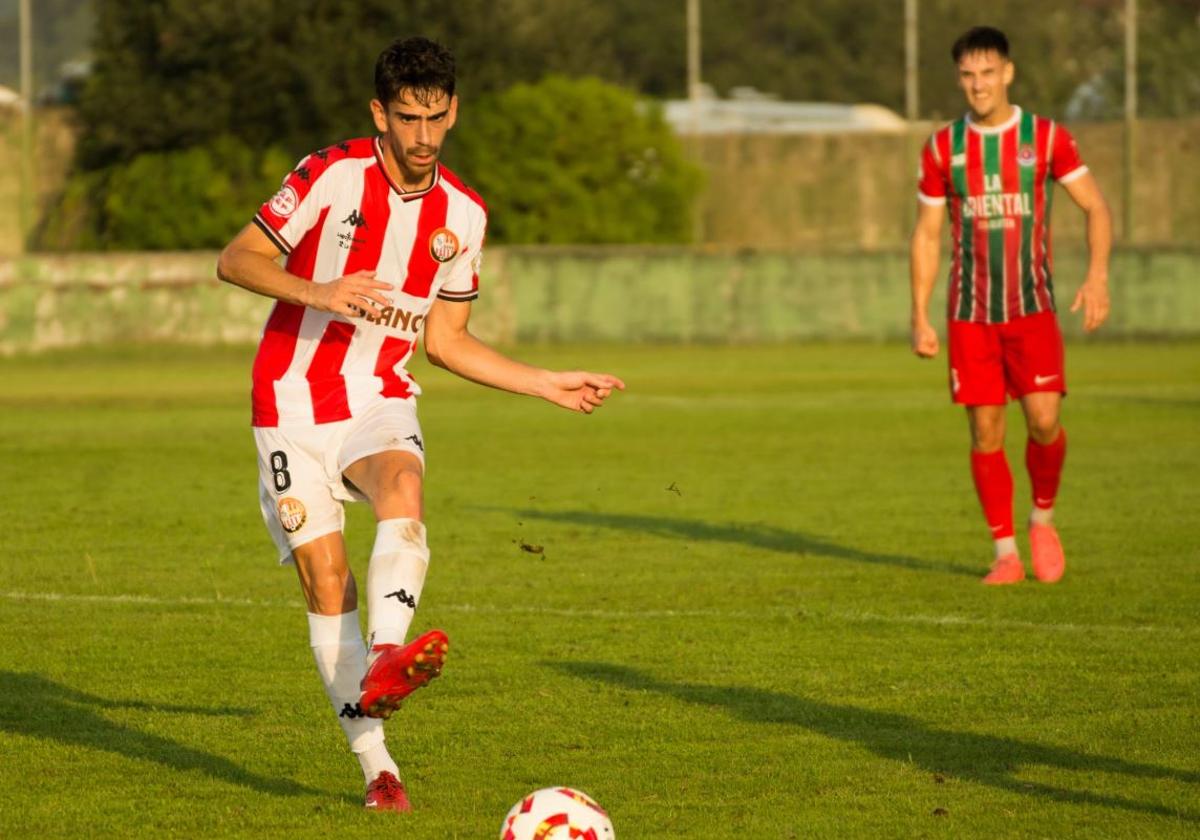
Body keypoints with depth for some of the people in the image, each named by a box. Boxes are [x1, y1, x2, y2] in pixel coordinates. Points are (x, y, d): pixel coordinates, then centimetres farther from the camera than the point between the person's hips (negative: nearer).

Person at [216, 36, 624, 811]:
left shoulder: (463, 214, 5)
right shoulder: (331, 175, -8)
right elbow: (234, 262, -9)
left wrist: (549, 385, 8)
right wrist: (318, 292, -25)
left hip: (382, 404, 2)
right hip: (294, 403, -2)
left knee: (403, 492, -32)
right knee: (325, 574, -10)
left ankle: (383, 662, -52)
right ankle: (375, 762, -5)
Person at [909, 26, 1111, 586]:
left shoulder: (1047, 138, -1)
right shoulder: (943, 148, 3)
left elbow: (1096, 209, 2)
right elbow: (926, 236, 8)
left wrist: (1097, 276, -15)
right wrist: (920, 318, 2)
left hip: (1032, 309, -1)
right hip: (970, 314, 1)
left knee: (1044, 420, -14)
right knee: (985, 433, -2)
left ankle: (1043, 518, 13)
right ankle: (1006, 554, 8)